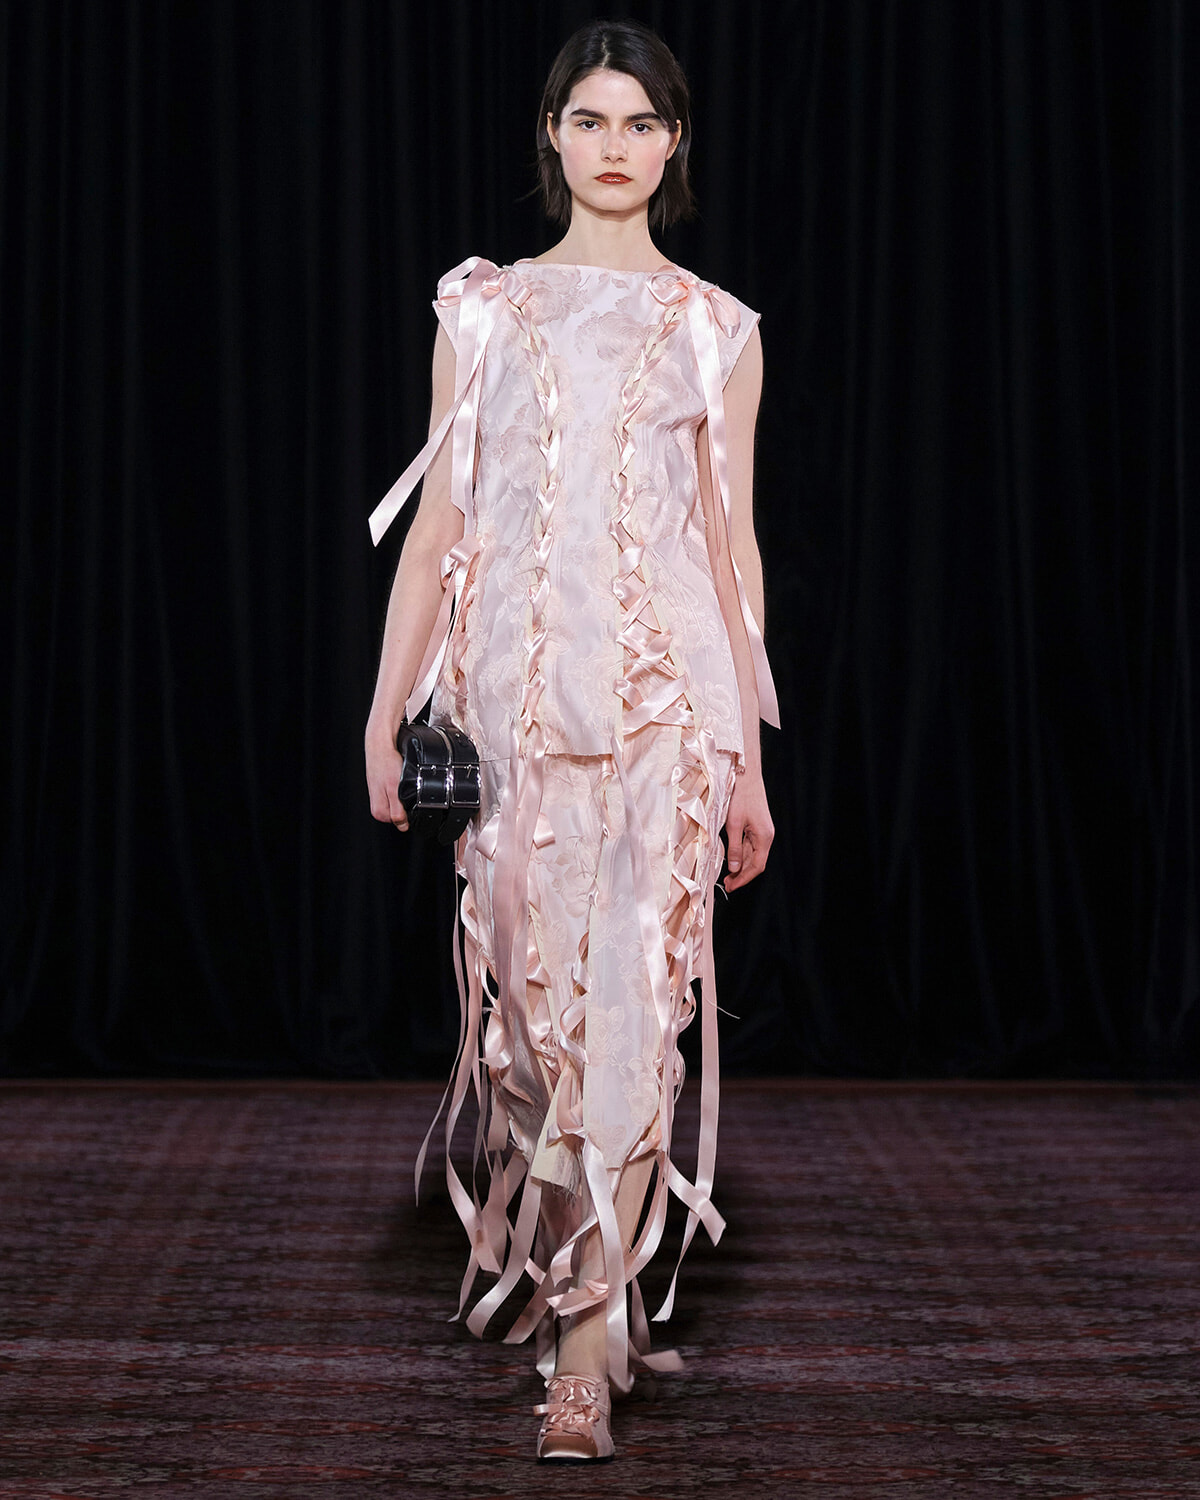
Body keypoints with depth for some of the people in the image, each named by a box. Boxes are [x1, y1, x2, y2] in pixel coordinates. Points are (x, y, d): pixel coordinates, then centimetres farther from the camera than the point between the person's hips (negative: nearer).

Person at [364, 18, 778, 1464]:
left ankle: (587, 1348, -6)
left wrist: (750, 751, 5)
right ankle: (588, 1278, 25)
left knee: (636, 994, -9)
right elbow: (438, 521, 9)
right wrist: (386, 708, 2)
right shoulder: (482, 308, 11)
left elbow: (733, 540, 9)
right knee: (533, 991, 3)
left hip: (665, 690, -1)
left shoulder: (714, 328, 10)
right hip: (516, 684, 1)